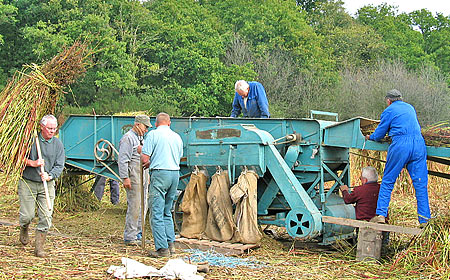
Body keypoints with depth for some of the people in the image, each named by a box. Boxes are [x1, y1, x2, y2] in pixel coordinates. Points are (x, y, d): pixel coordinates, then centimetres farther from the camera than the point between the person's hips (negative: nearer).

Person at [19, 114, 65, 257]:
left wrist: (49, 176, -17)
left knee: (46, 216, -5)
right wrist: (32, 163, -17)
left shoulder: (58, 144, 5)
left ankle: (39, 247, 5)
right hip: (28, 183, -2)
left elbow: (59, 166, 1)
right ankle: (24, 231, 34)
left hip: (47, 184, 2)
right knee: (27, 215, -2)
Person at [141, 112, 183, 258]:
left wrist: (148, 164, 16)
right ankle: (170, 244, 15)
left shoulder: (153, 134, -3)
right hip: (175, 173, 6)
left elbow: (144, 158, -9)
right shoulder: (177, 137, 14)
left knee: (157, 213, -4)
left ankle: (162, 248, -7)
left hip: (160, 173, -6)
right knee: (167, 212, 17)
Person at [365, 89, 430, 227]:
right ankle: (424, 219, 2)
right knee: (420, 183, 4)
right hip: (419, 142, 4)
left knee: (387, 181, 6)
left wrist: (370, 137, 33)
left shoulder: (389, 111, 7)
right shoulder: (410, 107, 24)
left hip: (400, 146, -4)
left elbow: (379, 135, 11)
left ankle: (381, 214, 2)